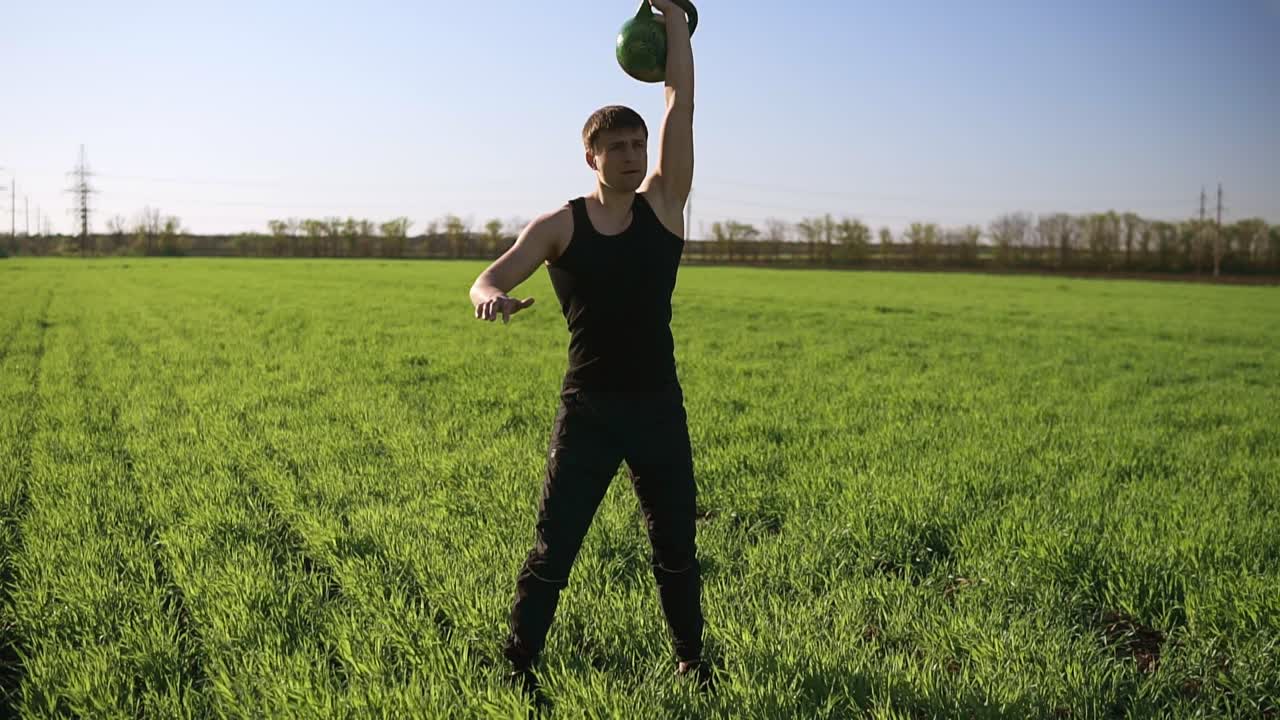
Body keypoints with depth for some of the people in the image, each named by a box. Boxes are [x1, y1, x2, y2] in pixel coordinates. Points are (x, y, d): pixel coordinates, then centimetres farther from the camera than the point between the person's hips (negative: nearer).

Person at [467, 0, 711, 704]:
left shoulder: (663, 204, 2)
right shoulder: (560, 226, -2)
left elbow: (681, 103, -3)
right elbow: (488, 278, -11)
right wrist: (490, 297, -36)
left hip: (658, 406, 2)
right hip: (587, 408, -2)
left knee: (676, 543, 14)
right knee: (553, 546, 1)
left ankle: (690, 656, 33)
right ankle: (518, 663, 15)